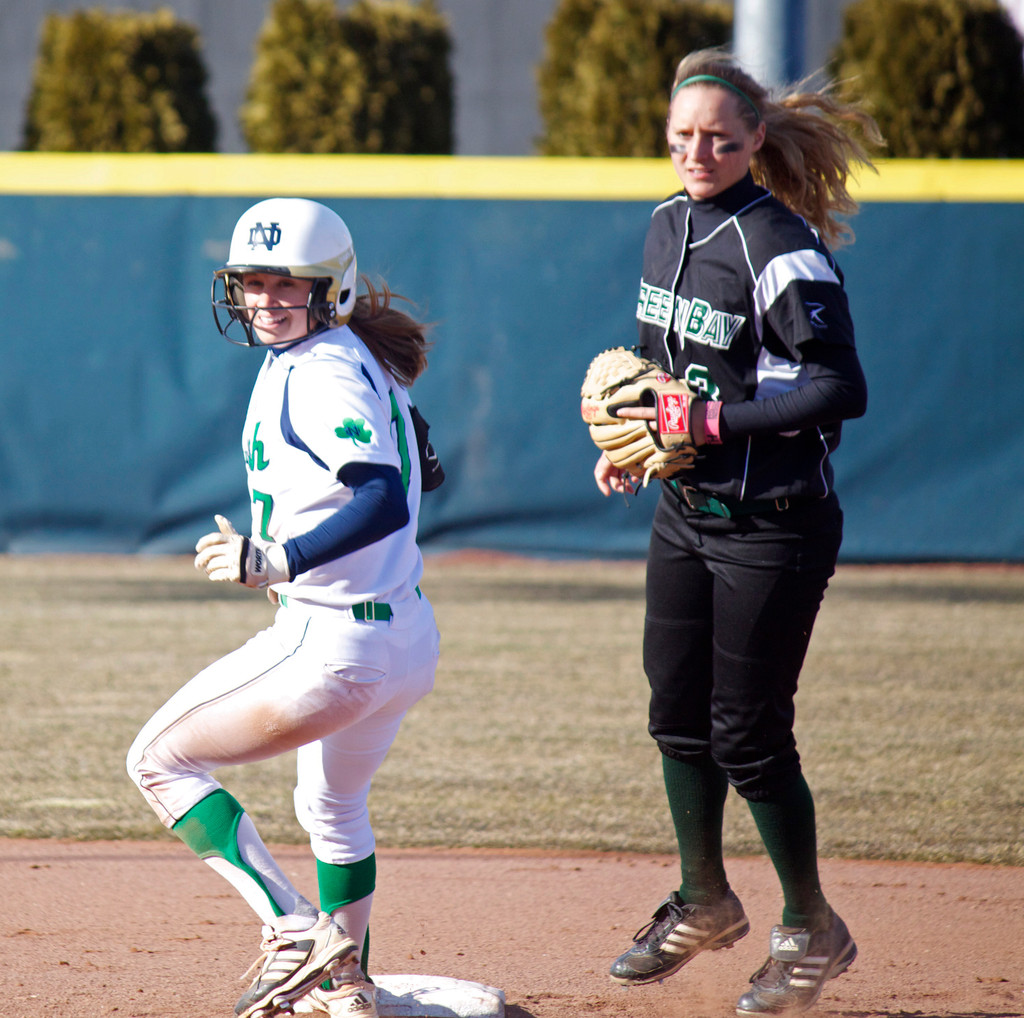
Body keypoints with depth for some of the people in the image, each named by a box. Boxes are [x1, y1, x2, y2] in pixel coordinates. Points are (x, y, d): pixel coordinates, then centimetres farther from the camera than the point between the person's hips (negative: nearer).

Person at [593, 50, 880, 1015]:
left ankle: (810, 929, 15)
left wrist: (718, 421, -25)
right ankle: (704, 904, 33)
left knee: (748, 735, -2)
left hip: (773, 525, -8)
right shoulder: (668, 225, 6)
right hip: (685, 510, 8)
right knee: (678, 715, 14)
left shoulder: (780, 247, -19)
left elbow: (840, 388, -24)